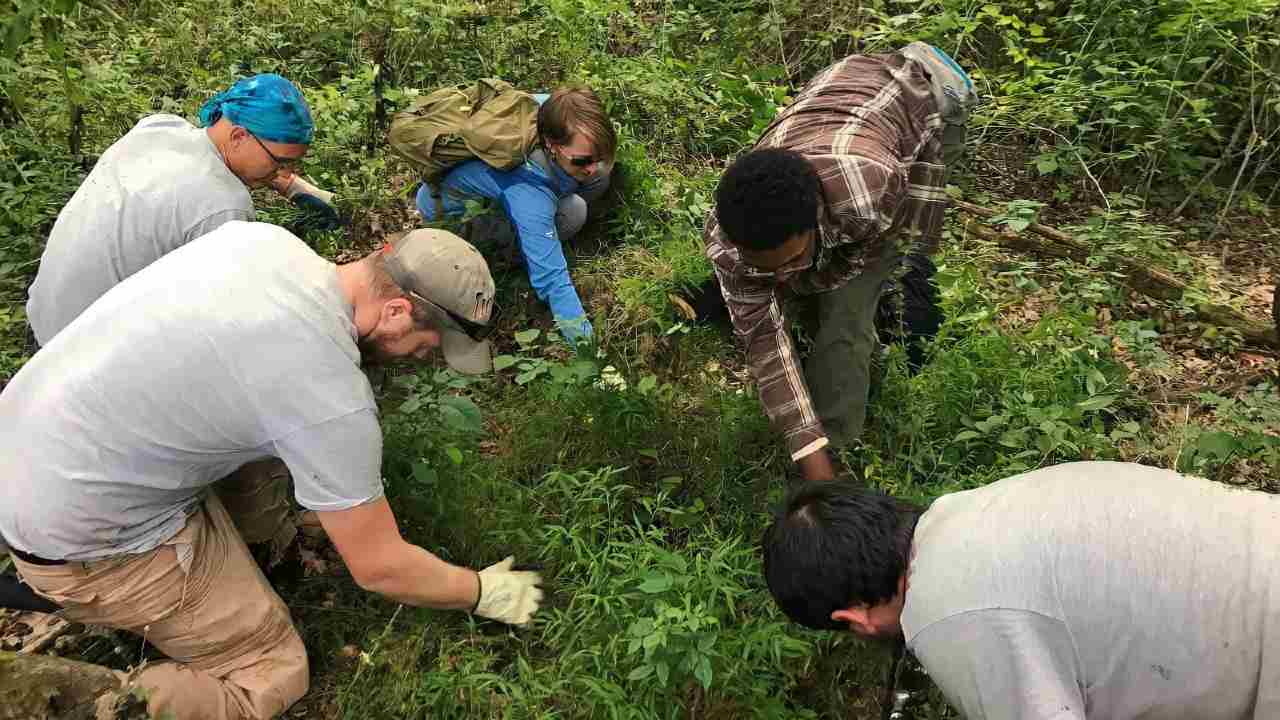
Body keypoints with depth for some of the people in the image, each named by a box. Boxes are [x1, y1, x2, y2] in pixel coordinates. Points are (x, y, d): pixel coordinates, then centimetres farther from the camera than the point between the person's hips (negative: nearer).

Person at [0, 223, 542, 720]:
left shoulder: (264, 235, -7)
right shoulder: (331, 398, -28)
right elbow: (379, 568, -16)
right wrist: (483, 594, 0)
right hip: (79, 534, -8)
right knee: (271, 675, 3)